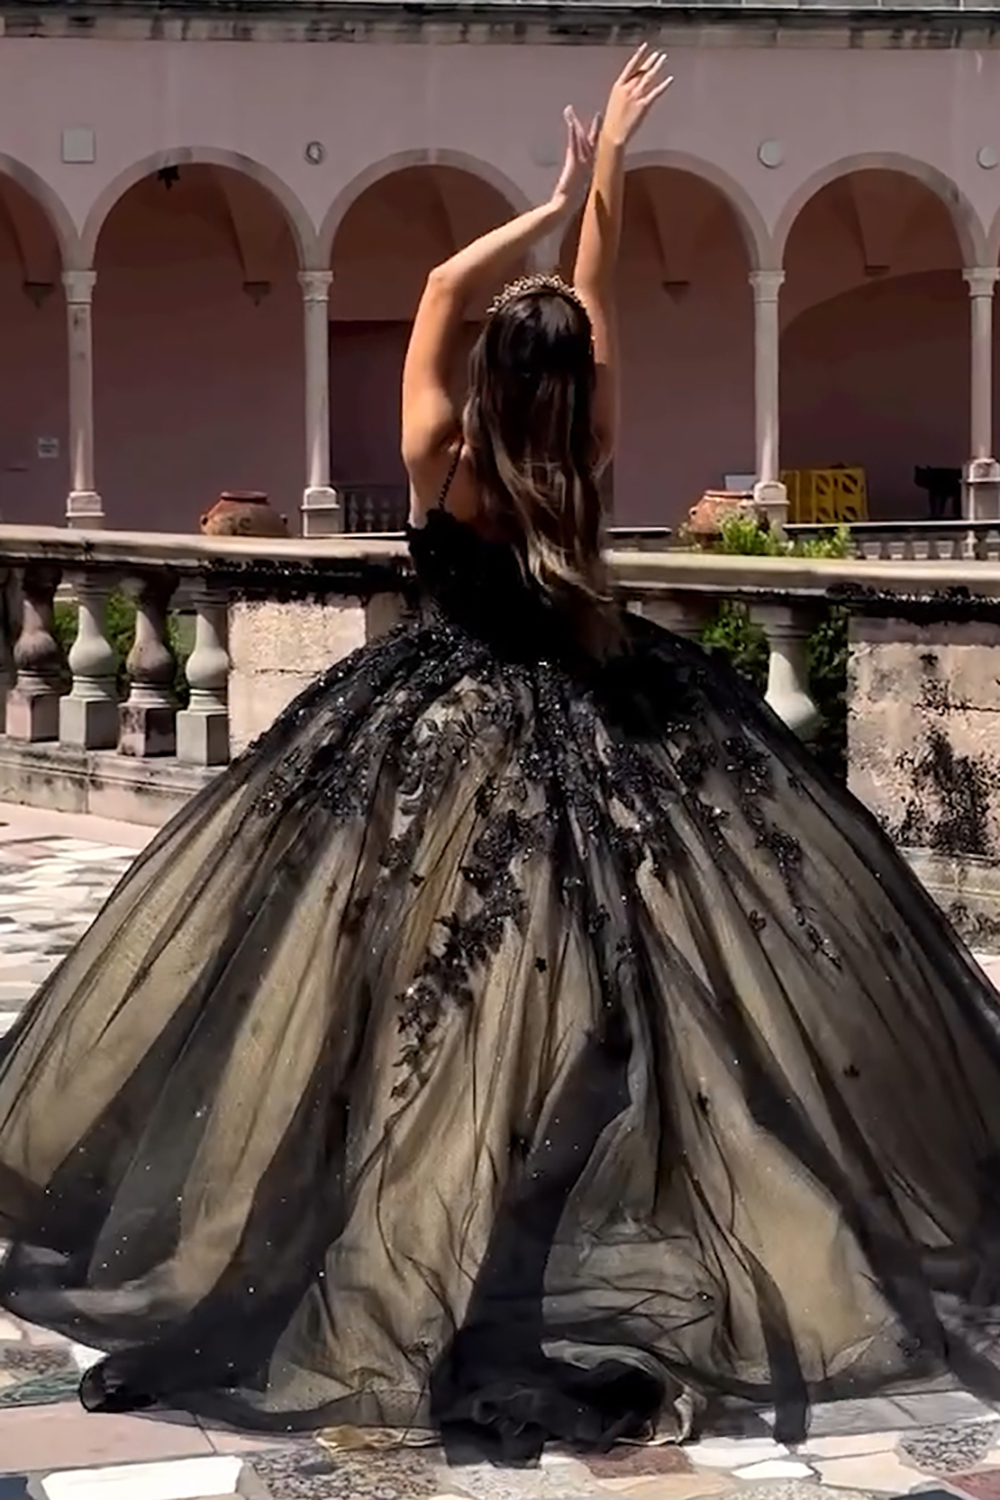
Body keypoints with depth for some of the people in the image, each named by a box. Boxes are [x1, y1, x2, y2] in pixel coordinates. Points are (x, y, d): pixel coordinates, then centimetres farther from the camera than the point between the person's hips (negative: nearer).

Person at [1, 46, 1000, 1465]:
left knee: (427, 968, 4)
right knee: (620, 958, 6)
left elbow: (443, 286, -9)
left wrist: (560, 199, -5)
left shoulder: (443, 461, -16)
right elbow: (596, 297, -1)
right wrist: (609, 168, 6)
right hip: (587, 730, 2)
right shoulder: (587, 454, -11)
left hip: (445, 732, -2)